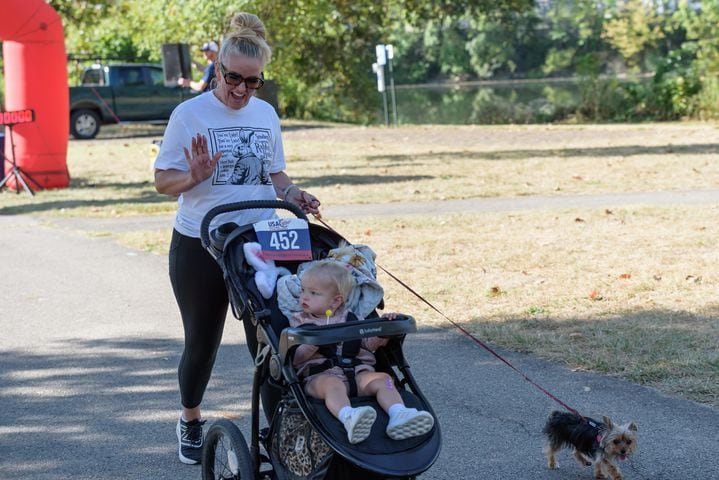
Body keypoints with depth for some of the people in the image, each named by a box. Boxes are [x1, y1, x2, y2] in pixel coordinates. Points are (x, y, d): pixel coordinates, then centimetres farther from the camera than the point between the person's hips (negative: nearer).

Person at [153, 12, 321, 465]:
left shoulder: (266, 114, 4)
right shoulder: (189, 114, -9)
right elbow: (163, 180, -7)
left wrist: (294, 194, -7)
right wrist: (195, 176, -27)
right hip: (199, 246, -3)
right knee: (202, 343, 10)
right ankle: (191, 420, 34)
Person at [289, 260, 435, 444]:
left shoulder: (350, 318, 23)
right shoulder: (299, 322, 16)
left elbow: (370, 343, 19)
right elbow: (294, 358, 4)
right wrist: (312, 344, -14)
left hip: (357, 372, 4)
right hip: (320, 375, -4)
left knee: (382, 379, -22)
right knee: (332, 385, -37)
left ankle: (399, 416, -45)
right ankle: (348, 418, -65)